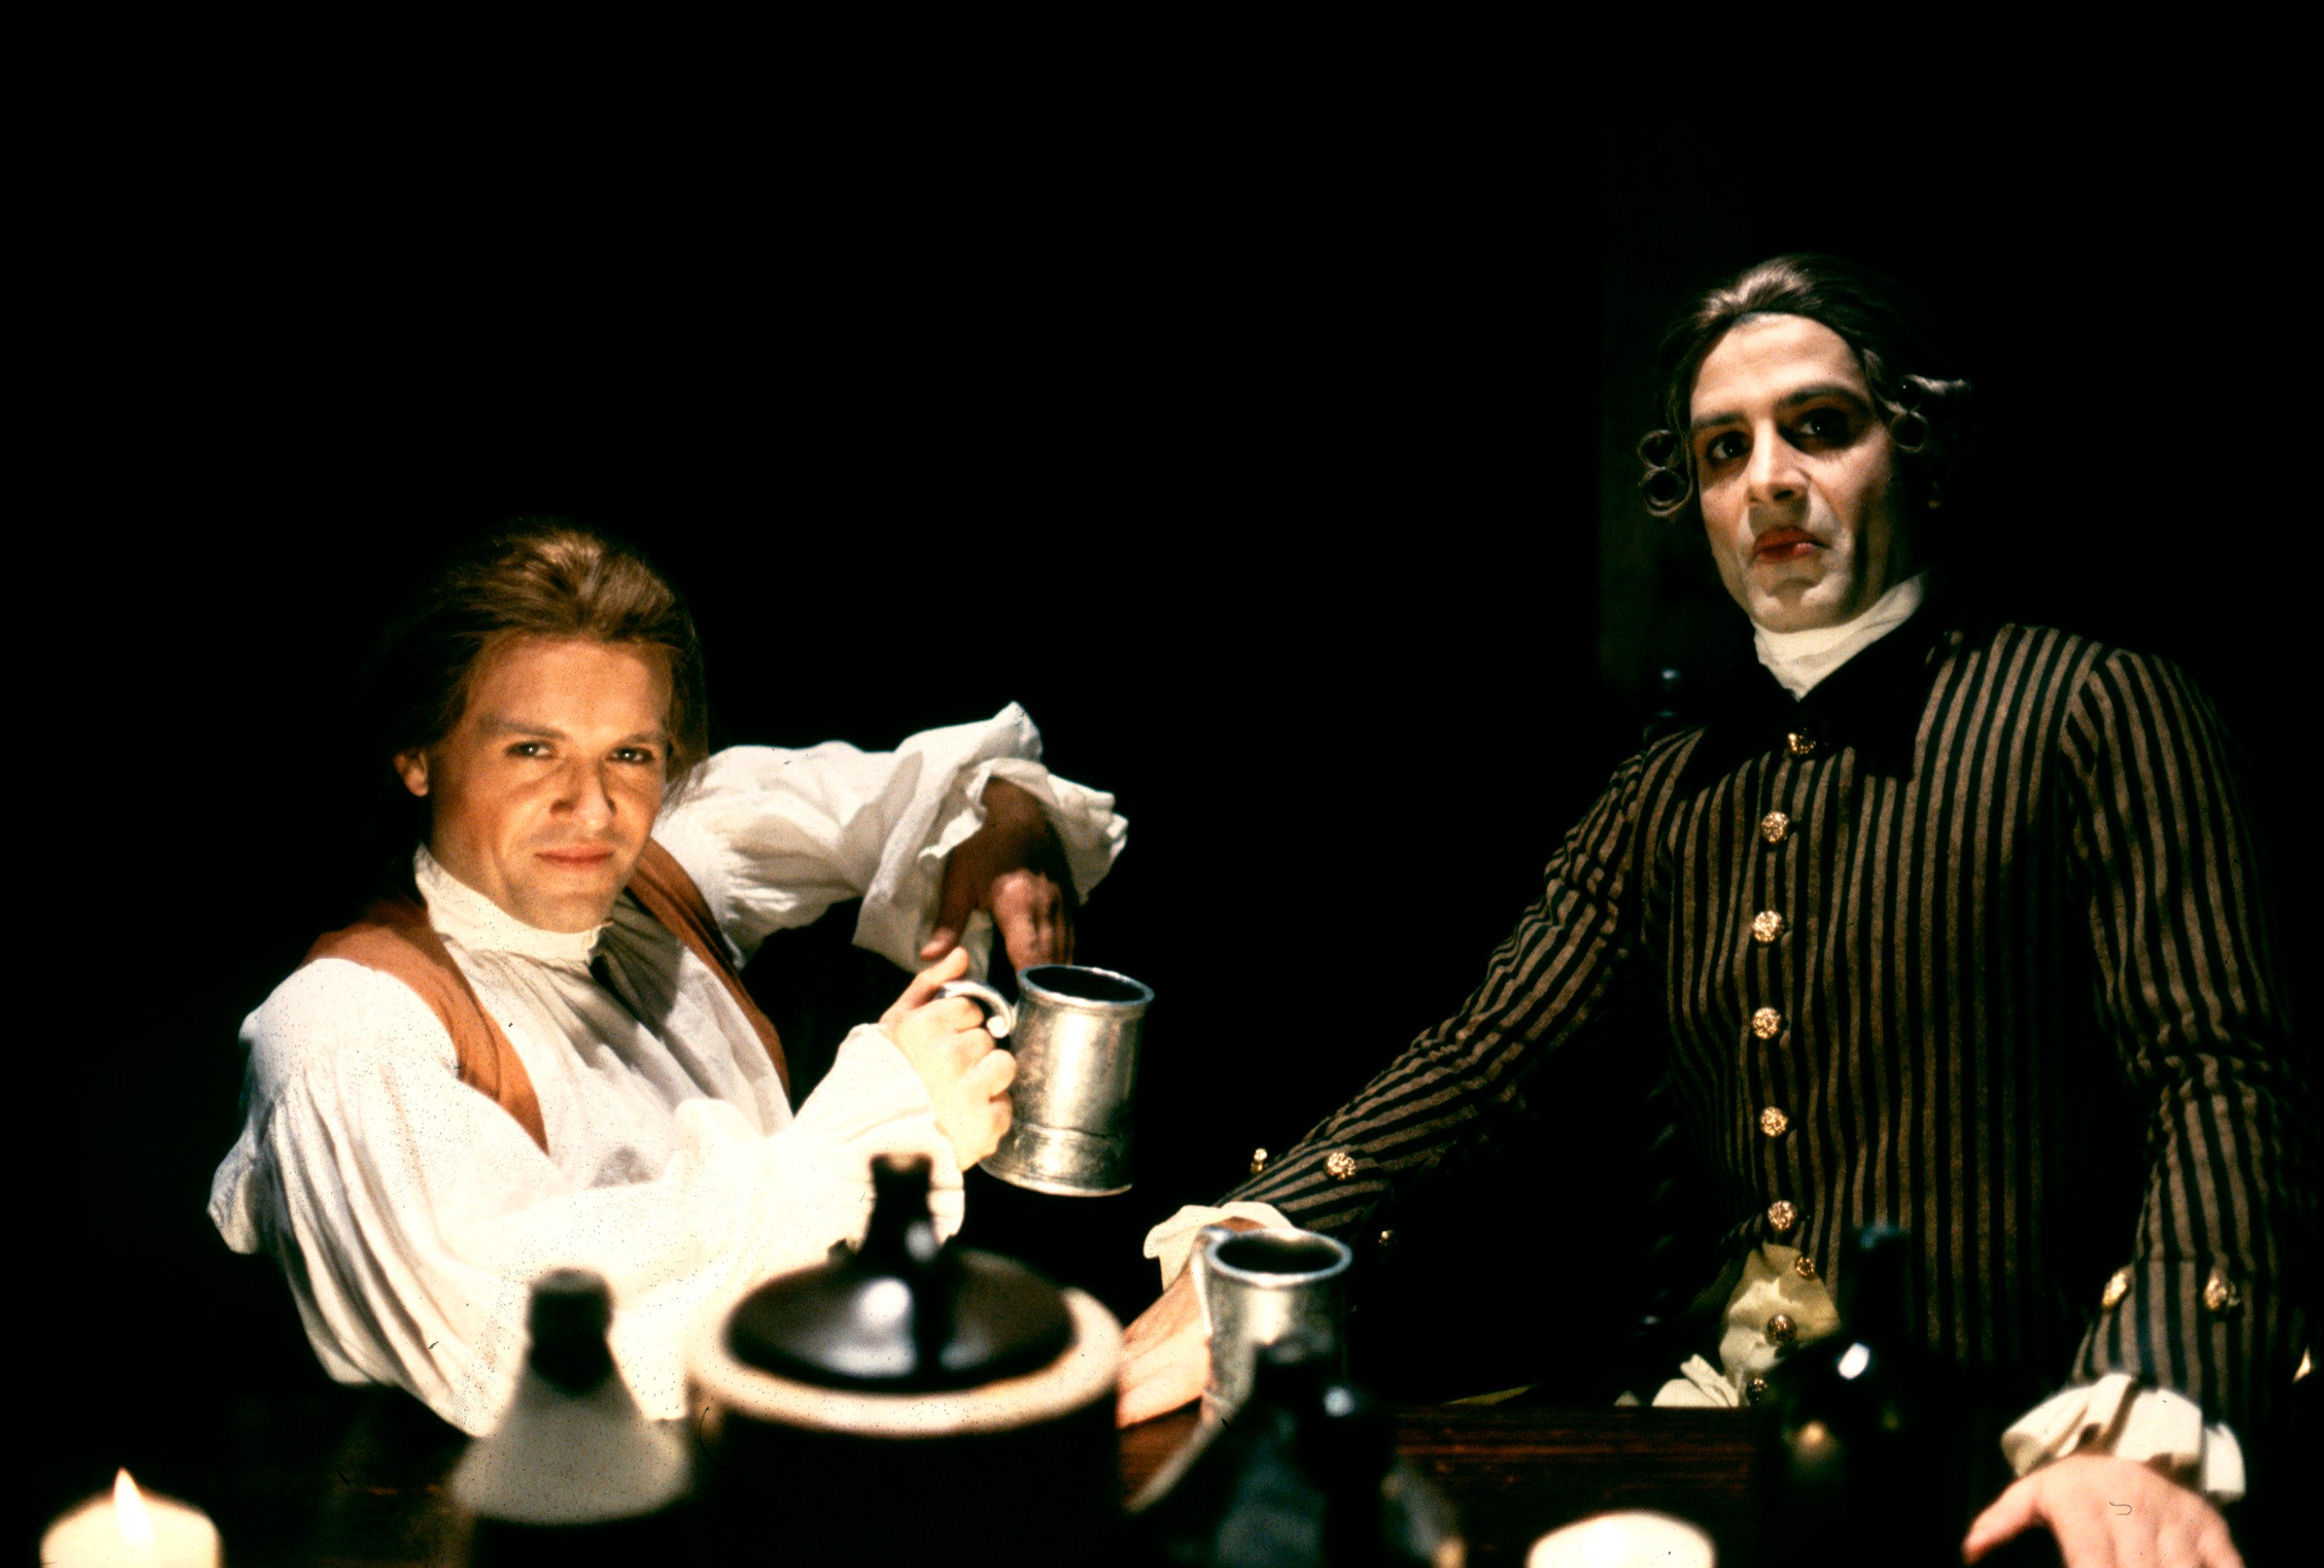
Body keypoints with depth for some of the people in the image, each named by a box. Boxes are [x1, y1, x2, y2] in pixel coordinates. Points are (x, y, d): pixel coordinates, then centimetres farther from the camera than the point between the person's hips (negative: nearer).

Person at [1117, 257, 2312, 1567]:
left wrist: (2140, 1432, -32)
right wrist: (1241, 1252, -11)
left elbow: (2219, 1085, -15)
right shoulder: (1672, 795, 11)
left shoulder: (2092, 717, -6)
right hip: (1718, 1416, 5)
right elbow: (1489, 1058, 5)